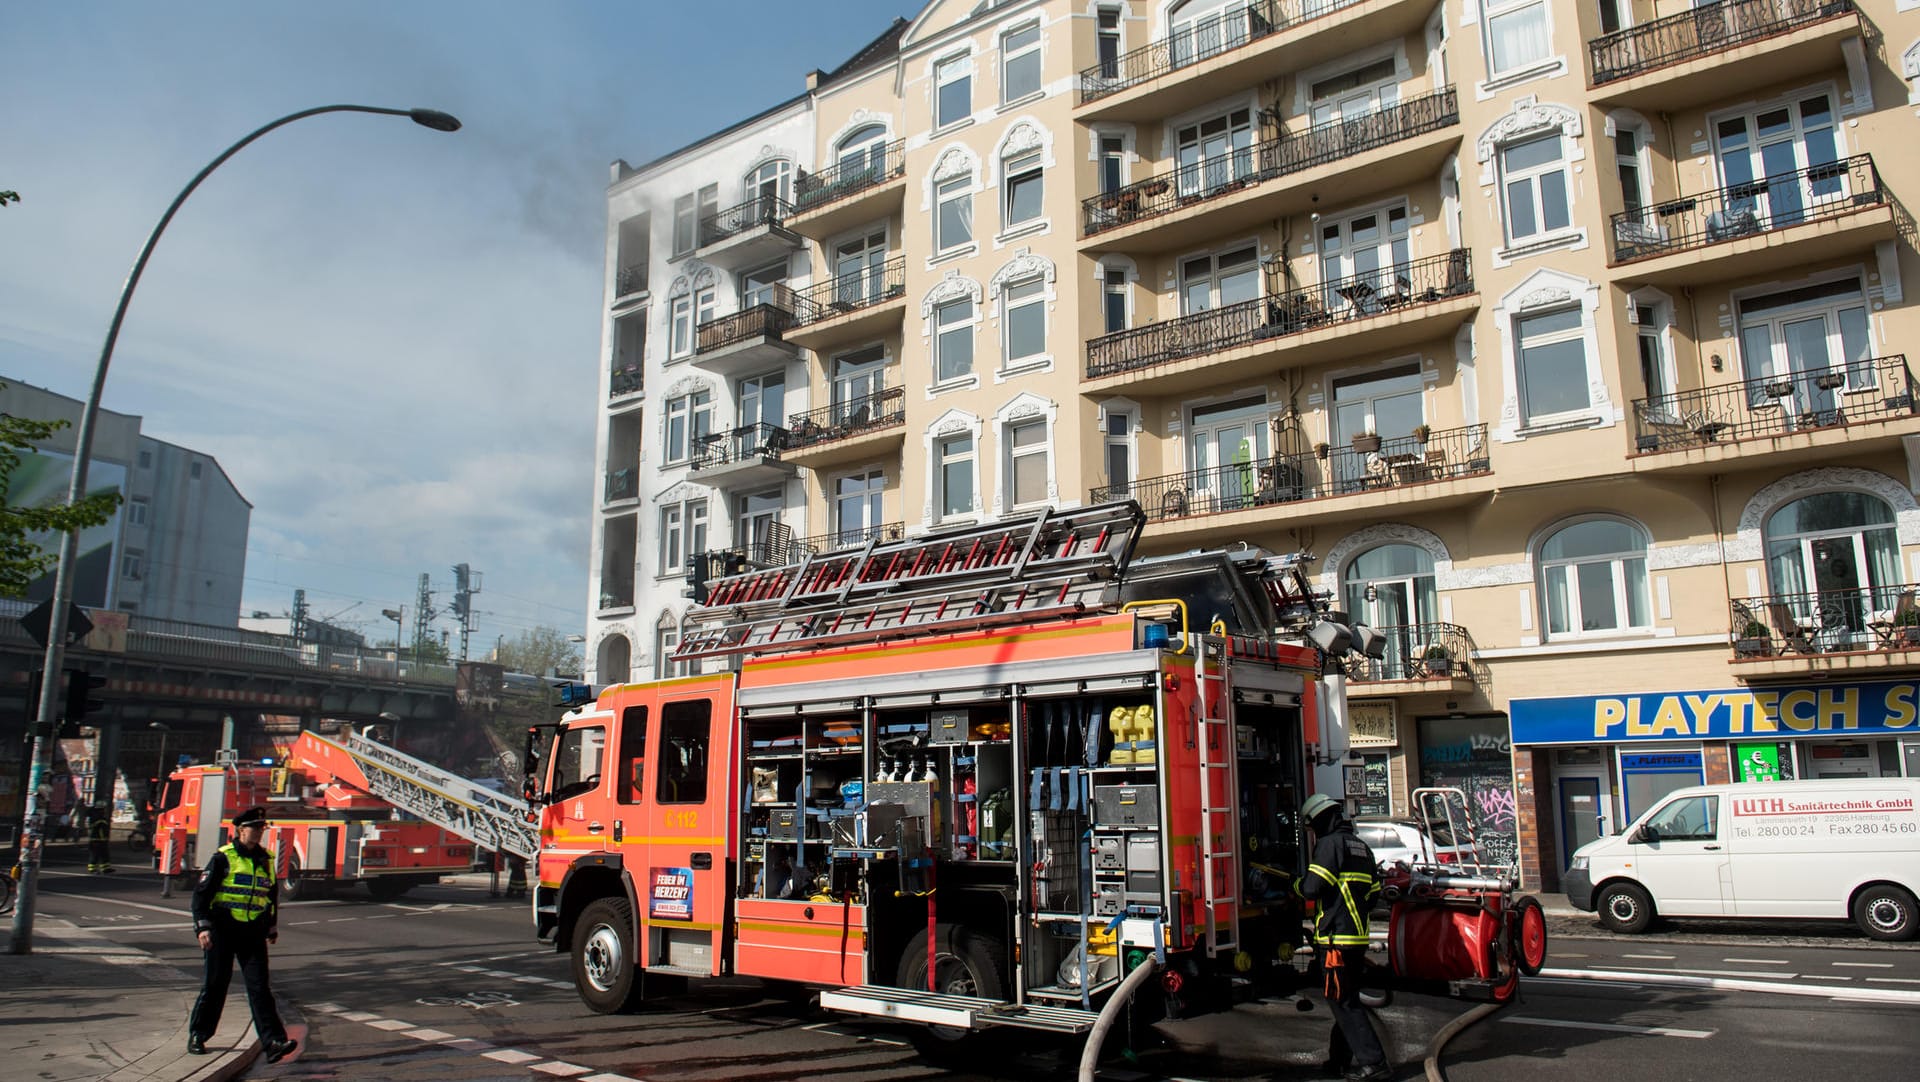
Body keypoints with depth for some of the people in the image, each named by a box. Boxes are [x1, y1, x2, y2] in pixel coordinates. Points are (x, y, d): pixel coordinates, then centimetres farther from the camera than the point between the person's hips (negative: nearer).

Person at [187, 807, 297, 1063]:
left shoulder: (265, 859, 10)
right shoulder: (223, 858, -5)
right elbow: (201, 893, -6)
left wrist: (272, 926, 22)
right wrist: (203, 927, -15)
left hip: (253, 933, 3)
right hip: (223, 931, -3)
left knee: (259, 987, -4)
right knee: (215, 985, 8)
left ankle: (273, 1042, -12)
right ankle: (197, 1036, 29)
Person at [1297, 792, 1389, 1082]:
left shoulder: (1331, 843, -12)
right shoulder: (1361, 847, 16)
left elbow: (1312, 888, -18)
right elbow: (1373, 892, 19)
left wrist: (1296, 884, 2)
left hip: (1336, 938, -9)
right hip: (1358, 936, 9)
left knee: (1343, 1002, -5)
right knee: (1345, 999, 17)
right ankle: (1341, 1058, 24)